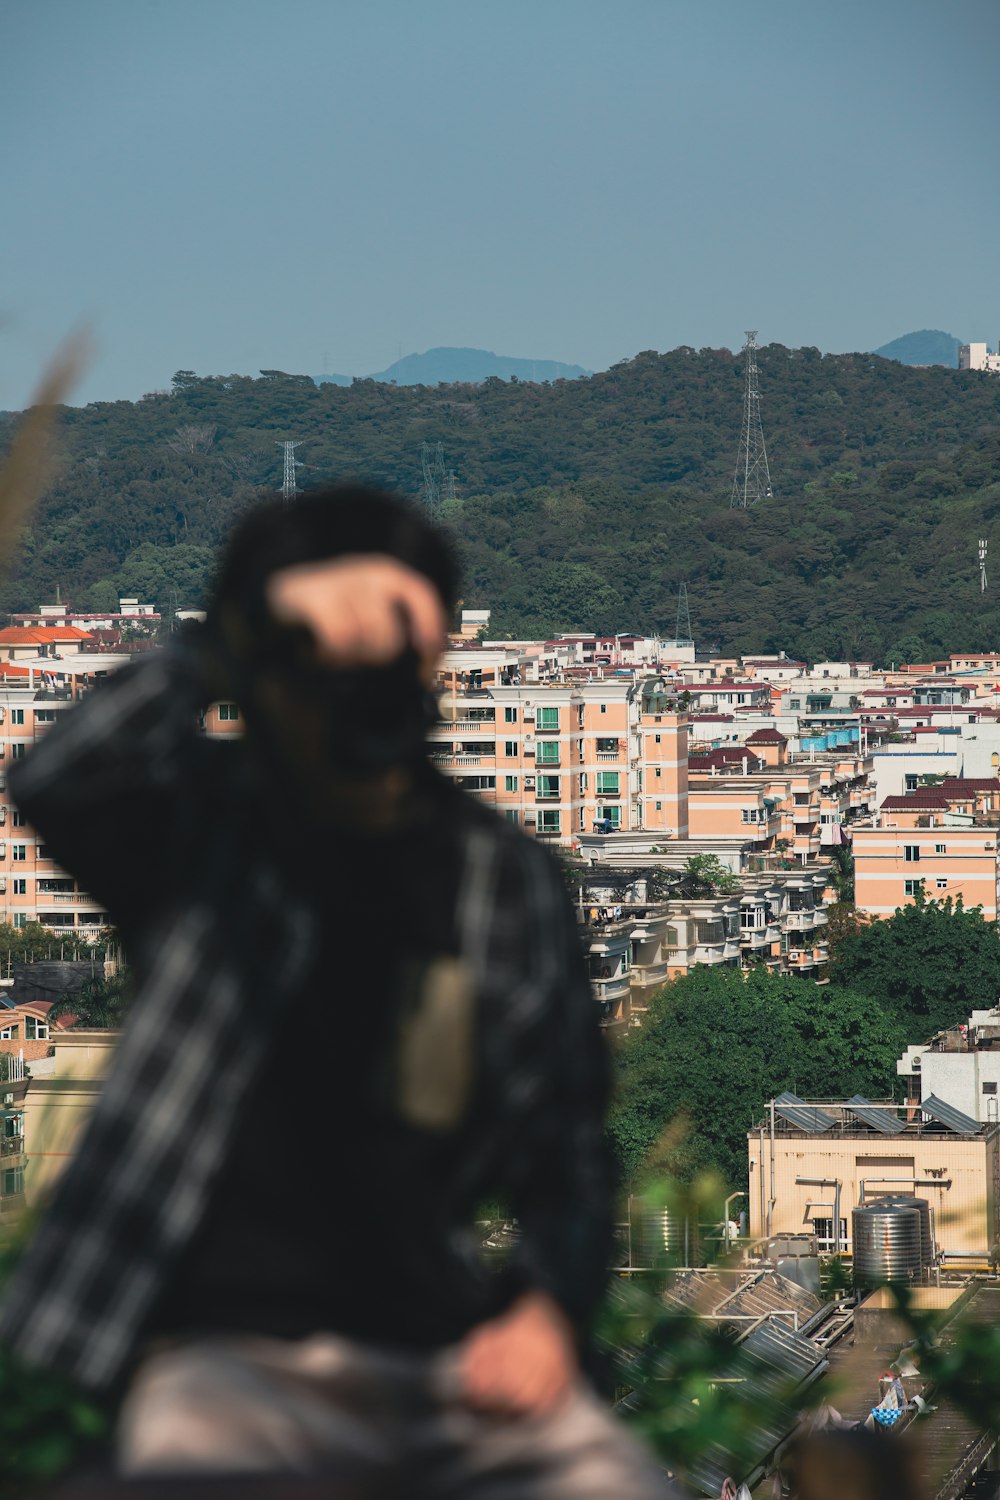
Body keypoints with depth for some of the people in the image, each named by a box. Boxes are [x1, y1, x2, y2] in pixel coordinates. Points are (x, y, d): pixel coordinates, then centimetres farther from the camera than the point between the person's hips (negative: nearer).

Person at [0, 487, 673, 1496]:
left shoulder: (508, 880, 13)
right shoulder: (199, 827, 4)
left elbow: (565, 1145, 16)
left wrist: (549, 1305, -3)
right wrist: (258, 624, -27)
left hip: (459, 1363, 3)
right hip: (232, 1360, -3)